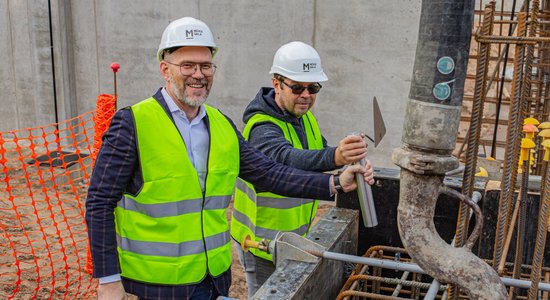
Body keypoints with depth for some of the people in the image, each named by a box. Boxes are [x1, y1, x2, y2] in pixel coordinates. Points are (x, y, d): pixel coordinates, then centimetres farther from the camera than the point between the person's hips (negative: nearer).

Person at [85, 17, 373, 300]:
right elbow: (99, 204, -12)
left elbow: (268, 173, 3)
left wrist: (334, 183, -8)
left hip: (215, 276, 6)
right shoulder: (132, 123, -13)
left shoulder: (222, 125, 5)